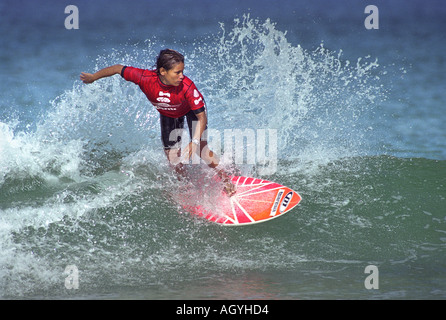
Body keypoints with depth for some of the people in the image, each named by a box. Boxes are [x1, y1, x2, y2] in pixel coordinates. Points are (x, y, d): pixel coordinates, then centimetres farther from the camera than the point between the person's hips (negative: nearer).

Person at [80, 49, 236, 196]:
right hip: (168, 114, 3)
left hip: (193, 109, -3)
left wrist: (195, 142, -49)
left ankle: (224, 176, 10)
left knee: (201, 149, -15)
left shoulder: (187, 86, -43)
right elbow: (118, 69, -23)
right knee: (173, 159, 3)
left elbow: (202, 116, -36)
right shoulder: (145, 78, -39)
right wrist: (93, 77, -7)